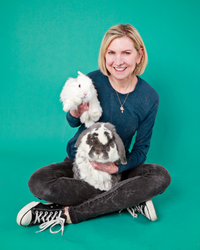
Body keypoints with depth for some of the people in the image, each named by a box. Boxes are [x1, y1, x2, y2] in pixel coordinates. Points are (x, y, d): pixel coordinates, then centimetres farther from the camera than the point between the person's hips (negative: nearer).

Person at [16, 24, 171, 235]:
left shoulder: (149, 98, -13)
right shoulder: (92, 81, -16)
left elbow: (141, 149, -6)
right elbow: (73, 123, 1)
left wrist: (116, 167, -26)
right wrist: (75, 114, -25)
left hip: (118, 166, 1)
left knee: (161, 177, -27)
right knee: (39, 182, -27)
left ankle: (66, 213, -26)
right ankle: (130, 201, -21)